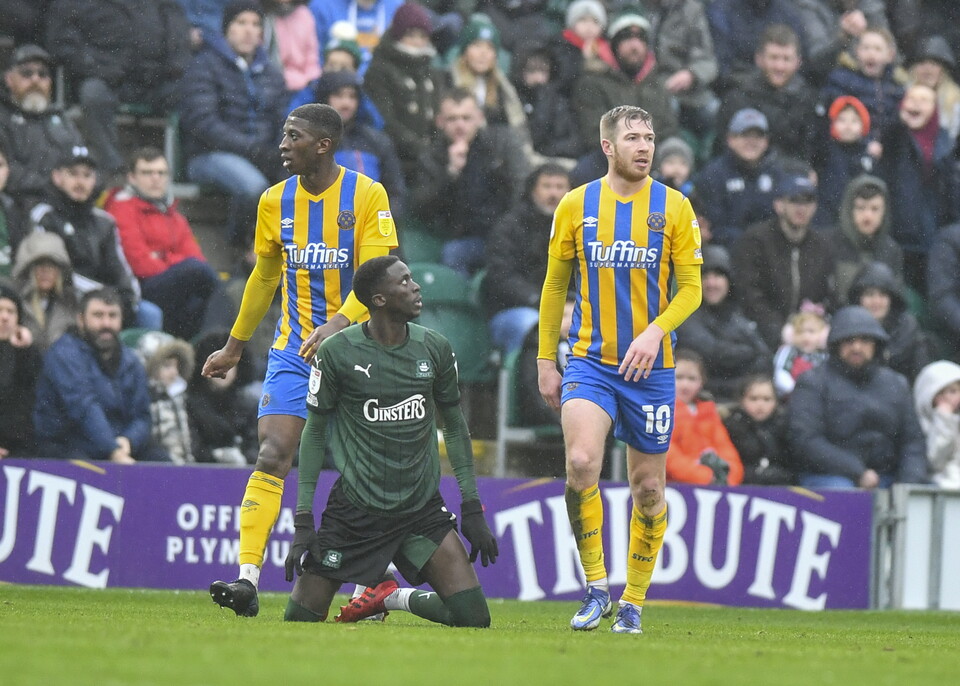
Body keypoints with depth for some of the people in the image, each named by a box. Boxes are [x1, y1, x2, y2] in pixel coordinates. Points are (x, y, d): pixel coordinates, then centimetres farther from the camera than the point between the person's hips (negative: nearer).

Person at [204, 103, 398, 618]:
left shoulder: (367, 195, -8)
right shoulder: (276, 201, 5)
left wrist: (338, 324, -33)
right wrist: (234, 346, 25)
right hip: (293, 351, 3)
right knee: (272, 457, -13)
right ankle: (247, 580, -21)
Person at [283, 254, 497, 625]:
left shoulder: (436, 349, 1)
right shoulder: (337, 352, -9)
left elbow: (454, 426, 12)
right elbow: (314, 431, -1)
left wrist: (472, 508, 8)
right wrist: (304, 518, -6)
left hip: (421, 508, 3)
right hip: (354, 508, -3)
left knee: (473, 616, -10)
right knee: (301, 617, -8)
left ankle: (393, 598, 17)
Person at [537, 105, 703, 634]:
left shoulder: (674, 207, 1)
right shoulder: (576, 205, 3)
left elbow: (690, 287, 1)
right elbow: (555, 286, 10)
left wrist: (656, 332, -16)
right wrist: (545, 360, 8)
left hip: (650, 367, 1)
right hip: (589, 360, -1)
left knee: (648, 487, 5)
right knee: (581, 462, -22)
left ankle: (633, 602, 19)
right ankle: (595, 586, -9)